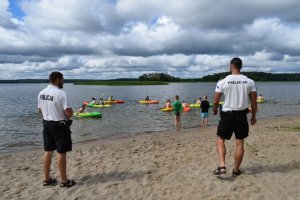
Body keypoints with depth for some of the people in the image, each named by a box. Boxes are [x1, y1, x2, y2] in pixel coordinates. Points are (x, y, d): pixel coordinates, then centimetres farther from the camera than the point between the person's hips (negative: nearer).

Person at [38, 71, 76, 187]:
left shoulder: (41, 93, 4)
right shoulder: (60, 93, -20)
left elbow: (40, 110, 14)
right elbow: (69, 113, -23)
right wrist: (70, 111, -1)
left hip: (46, 124, 7)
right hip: (60, 125, -7)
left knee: (48, 152, 15)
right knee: (61, 153, 2)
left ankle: (47, 179, 27)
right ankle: (64, 181, 13)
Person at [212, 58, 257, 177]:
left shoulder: (222, 82, -9)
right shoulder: (249, 82, -2)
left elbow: (215, 101, -5)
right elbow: (254, 102, 1)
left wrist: (215, 110, 16)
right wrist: (253, 116, 15)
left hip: (227, 114, -2)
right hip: (242, 115, 2)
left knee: (220, 139, 13)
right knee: (239, 143, 12)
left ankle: (222, 166, 0)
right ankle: (236, 170, 23)